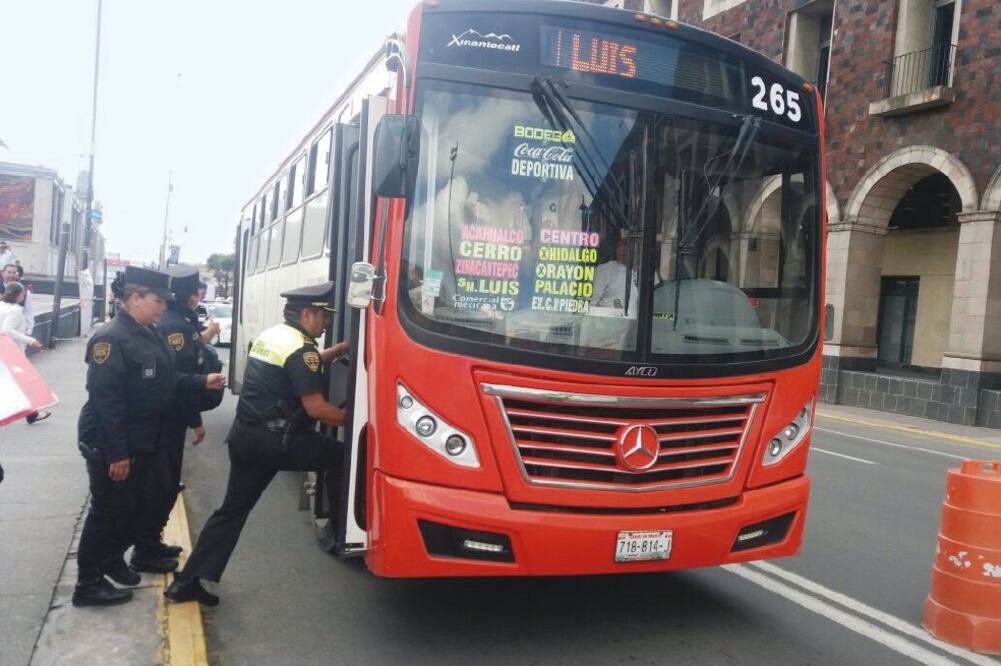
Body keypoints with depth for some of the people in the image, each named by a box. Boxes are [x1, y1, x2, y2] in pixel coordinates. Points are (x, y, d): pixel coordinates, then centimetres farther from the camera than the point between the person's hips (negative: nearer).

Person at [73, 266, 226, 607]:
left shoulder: (148, 334, 8)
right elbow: (104, 399, -26)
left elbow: (165, 382, 16)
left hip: (144, 440, 10)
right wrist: (116, 453, -26)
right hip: (111, 444, -10)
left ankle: (112, 559, 39)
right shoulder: (110, 338, -22)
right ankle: (88, 584, 16)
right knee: (110, 511, 1)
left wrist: (202, 382, 4)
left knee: (146, 501, 19)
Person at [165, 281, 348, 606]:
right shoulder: (301, 347, -14)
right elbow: (315, 408, -17)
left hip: (244, 437, 9)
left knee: (232, 509, 14)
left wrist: (342, 348, 25)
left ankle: (187, 581, 15)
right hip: (276, 442, -9)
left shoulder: (270, 335, 15)